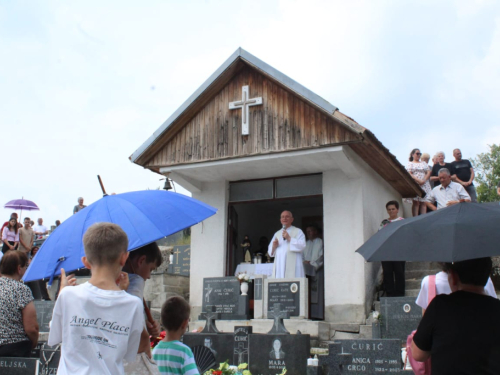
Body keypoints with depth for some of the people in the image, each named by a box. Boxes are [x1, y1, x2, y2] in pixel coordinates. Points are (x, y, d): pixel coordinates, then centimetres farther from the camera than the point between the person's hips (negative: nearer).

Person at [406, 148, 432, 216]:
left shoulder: (424, 163, 22)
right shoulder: (410, 164, 10)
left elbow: (428, 172, 11)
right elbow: (409, 174, -3)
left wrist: (424, 180, -7)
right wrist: (418, 180, -15)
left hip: (424, 185, 4)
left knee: (423, 202, -5)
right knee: (415, 202, -11)